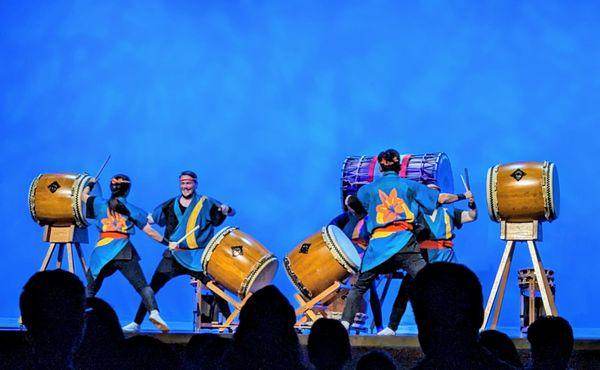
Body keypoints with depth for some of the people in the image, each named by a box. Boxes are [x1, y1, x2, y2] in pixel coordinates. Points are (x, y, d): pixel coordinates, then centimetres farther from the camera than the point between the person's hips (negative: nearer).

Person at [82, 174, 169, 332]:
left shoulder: (100, 204, 13)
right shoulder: (132, 209, 11)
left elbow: (84, 196, 33)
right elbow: (149, 231, 7)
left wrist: (90, 185, 52)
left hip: (101, 252, 2)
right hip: (124, 251, -2)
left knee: (90, 289, 15)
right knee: (142, 285, -6)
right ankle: (154, 312, -26)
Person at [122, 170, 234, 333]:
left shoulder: (206, 203, 0)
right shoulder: (171, 205, 7)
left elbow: (231, 212, -3)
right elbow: (149, 219, 13)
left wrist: (226, 209, -26)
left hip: (199, 257, -2)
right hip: (174, 254, 2)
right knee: (152, 287, -3)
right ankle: (136, 323, 7)